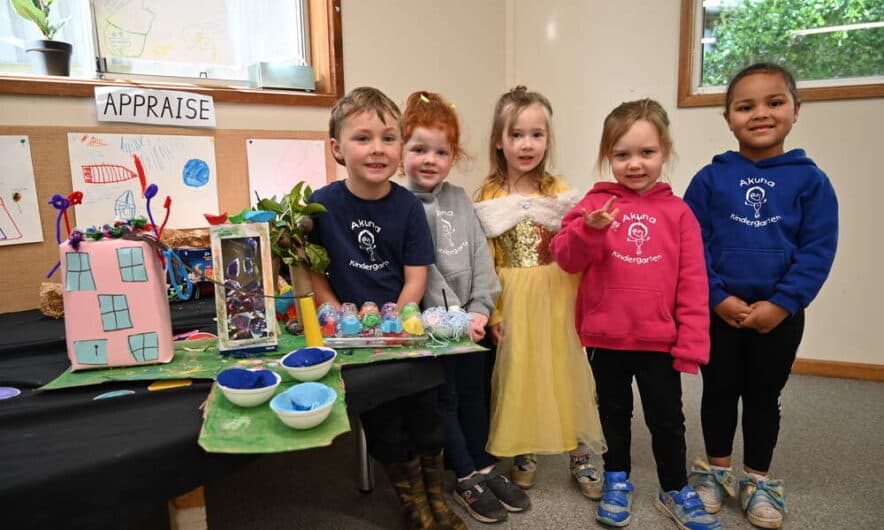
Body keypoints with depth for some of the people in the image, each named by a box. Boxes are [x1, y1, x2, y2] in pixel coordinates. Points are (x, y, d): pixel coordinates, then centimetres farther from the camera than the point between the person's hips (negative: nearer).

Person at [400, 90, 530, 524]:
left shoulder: (460, 200, 8)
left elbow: (481, 257, 5)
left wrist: (479, 309, -5)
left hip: (470, 319, 5)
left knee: (475, 395, 14)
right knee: (445, 400, 4)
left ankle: (484, 468, 31)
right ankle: (466, 479, 21)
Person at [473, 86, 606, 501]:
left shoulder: (559, 192, 2)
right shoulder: (488, 197, -1)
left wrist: (582, 278, -7)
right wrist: (492, 311, -6)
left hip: (557, 298, 1)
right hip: (513, 303, 0)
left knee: (566, 371, 8)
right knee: (517, 374, 9)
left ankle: (580, 455, 26)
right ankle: (523, 454, 29)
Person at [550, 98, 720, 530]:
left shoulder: (677, 212, -2)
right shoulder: (595, 204, -3)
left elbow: (692, 284, -3)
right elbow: (566, 259, -9)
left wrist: (691, 343, -6)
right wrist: (590, 231, -27)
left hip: (660, 340, 0)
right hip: (605, 338, 0)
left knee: (667, 418, 14)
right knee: (614, 412, 18)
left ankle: (675, 490, 37)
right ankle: (617, 481, 40)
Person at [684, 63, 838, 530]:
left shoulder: (810, 180, -3)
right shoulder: (710, 178, -4)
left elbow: (818, 251, -7)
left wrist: (781, 304, -16)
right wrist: (717, 297, -14)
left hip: (779, 314, 0)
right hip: (718, 311, 0)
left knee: (763, 396, 14)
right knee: (719, 391, 14)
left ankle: (758, 480, 33)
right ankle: (717, 470, 34)